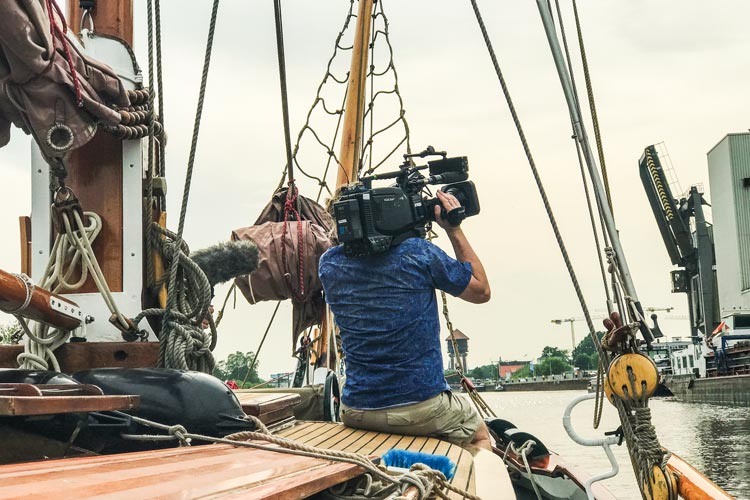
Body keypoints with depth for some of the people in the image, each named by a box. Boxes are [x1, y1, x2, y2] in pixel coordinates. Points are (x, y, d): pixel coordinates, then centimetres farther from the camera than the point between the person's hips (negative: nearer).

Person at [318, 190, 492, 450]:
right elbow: (482, 291, 3)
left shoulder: (329, 264, -2)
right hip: (421, 408, -4)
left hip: (355, 413, 4)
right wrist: (454, 230, 6)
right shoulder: (418, 253, -13)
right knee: (480, 434, 26)